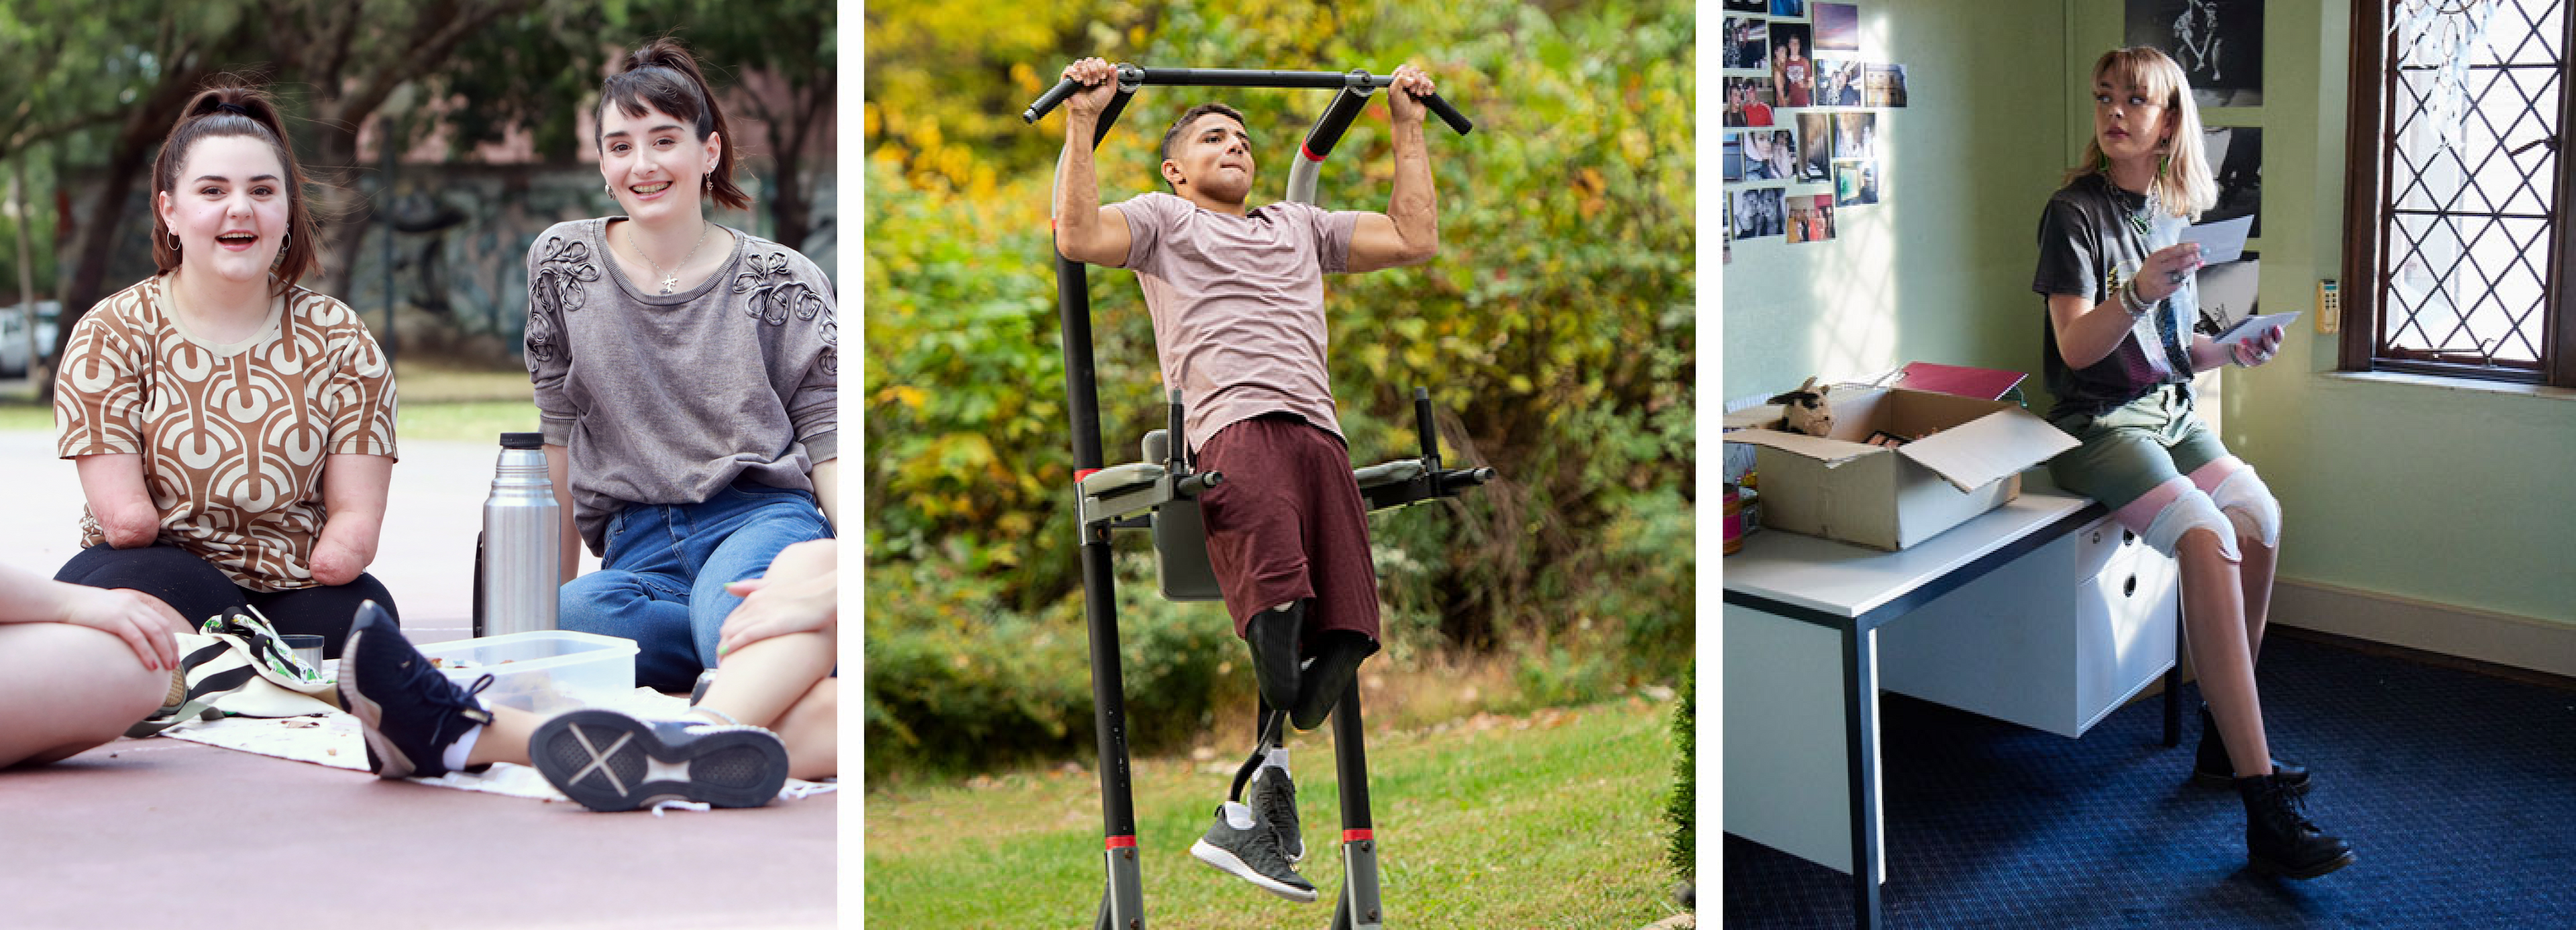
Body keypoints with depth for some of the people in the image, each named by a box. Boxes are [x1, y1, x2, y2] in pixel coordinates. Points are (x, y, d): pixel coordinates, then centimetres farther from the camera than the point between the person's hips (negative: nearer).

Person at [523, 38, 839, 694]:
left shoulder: (782, 282, 4)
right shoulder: (562, 262, 10)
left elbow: (827, 442, 3)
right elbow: (559, 432, 15)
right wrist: (556, 580, 16)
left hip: (764, 516, -3)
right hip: (639, 547, 4)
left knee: (726, 603, -40)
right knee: (568, 619, -33)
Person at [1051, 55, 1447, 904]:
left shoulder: (1300, 226, 37)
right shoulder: (1162, 219, 24)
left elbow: (1416, 239, 32)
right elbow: (1077, 237, 4)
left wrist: (1407, 126, 34)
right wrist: (1084, 122, 2)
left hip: (1317, 434, 5)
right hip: (1235, 427, -5)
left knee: (1346, 629, -12)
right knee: (1274, 606, -27)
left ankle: (1248, 816, -7)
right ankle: (1263, 792, -19)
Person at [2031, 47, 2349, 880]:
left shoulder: (2173, 215, 13)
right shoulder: (2075, 212, -7)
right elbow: (2077, 346, -15)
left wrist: (2232, 349, 0)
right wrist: (2139, 292, -31)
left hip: (2169, 413, 7)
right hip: (2097, 426, -7)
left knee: (2259, 516, -18)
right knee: (2207, 537, -28)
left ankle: (2225, 740, -2)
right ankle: (2263, 807, -31)